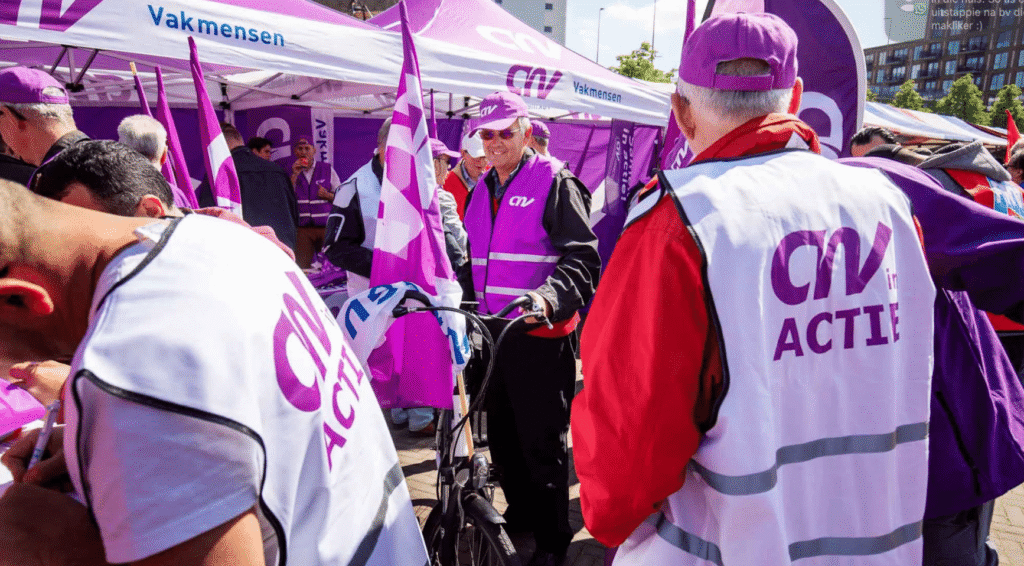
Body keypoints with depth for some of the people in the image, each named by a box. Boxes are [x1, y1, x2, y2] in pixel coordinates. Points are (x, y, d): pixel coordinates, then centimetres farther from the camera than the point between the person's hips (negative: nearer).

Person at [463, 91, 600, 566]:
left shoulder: (555, 183, -7)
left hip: (541, 337, -7)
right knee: (502, 436, 18)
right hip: (493, 332, 7)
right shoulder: (481, 191, 16)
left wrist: (548, 297, -31)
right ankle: (520, 514, 39)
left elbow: (583, 259, -15)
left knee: (542, 443, 2)